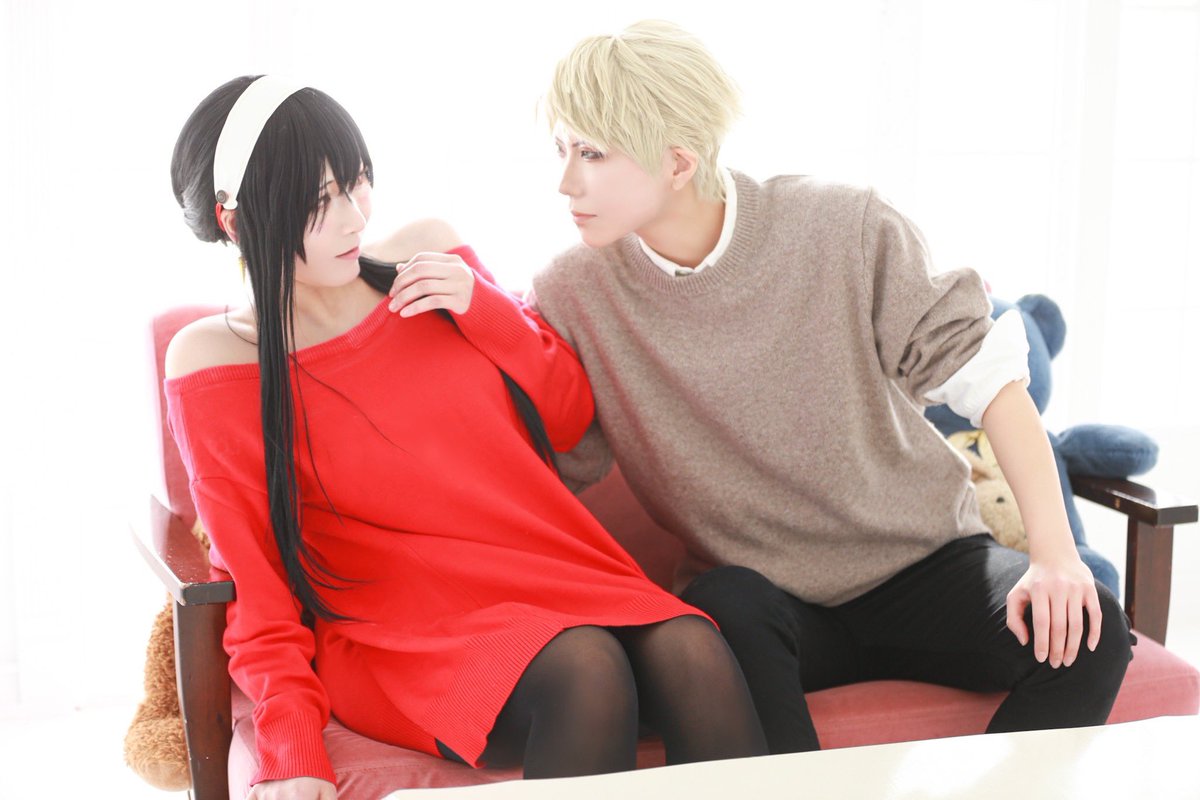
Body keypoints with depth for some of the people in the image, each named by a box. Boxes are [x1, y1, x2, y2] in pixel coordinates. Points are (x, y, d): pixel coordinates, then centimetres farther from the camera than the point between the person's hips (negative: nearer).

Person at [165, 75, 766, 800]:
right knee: (584, 668, -33)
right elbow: (255, 586, -2)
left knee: (691, 649, -27)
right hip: (395, 632, -3)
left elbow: (571, 417, 12)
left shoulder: (430, 254, 6)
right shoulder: (213, 361, -3)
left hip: (545, 587, 4)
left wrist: (481, 305, -4)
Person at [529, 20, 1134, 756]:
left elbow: (987, 377, -7)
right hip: (759, 590, 0)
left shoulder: (847, 233, -12)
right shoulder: (574, 297, -7)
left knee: (1086, 631, -24)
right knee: (726, 612, -35)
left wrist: (1055, 552, -17)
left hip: (921, 560, 1)